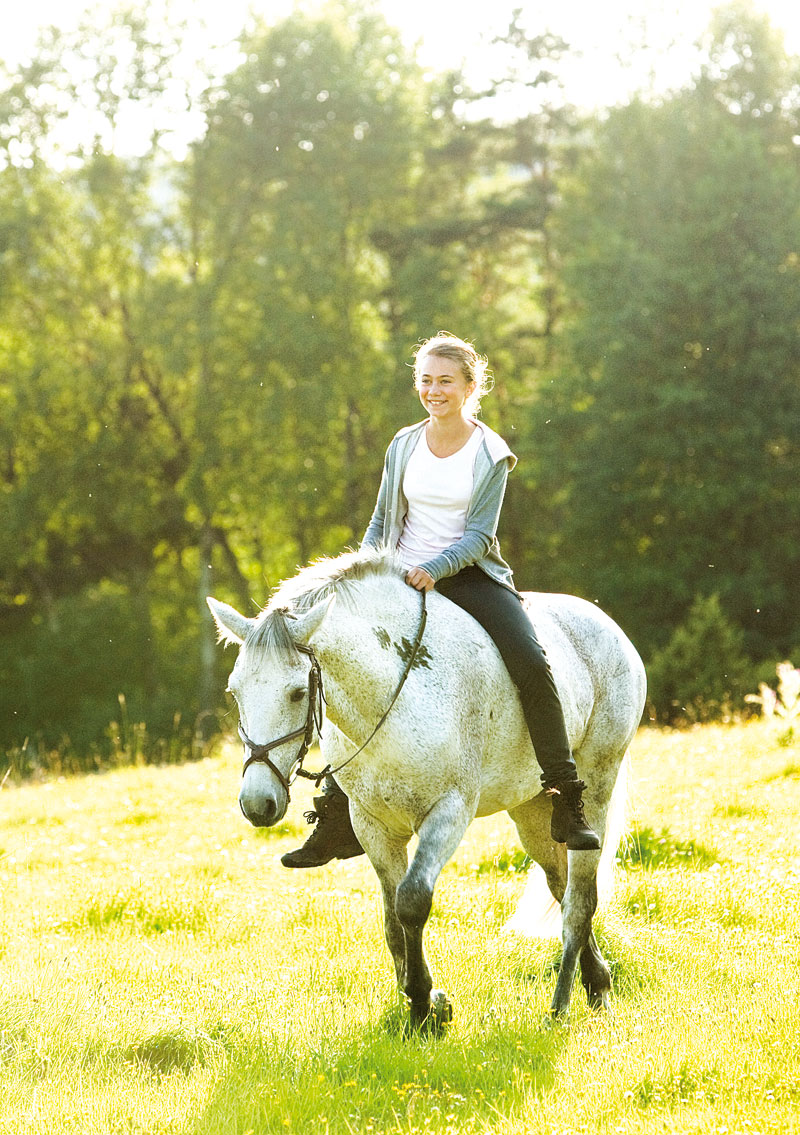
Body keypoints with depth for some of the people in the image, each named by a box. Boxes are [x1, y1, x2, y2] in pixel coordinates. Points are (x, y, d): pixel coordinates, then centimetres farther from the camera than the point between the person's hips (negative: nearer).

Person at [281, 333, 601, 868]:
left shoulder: (490, 454, -2)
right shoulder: (404, 447, 9)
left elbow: (479, 535, -9)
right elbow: (382, 523, 16)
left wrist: (436, 568, -25)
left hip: (469, 575, -3)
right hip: (401, 582, 3)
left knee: (531, 662, -25)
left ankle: (568, 803, -19)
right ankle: (336, 820, 9)